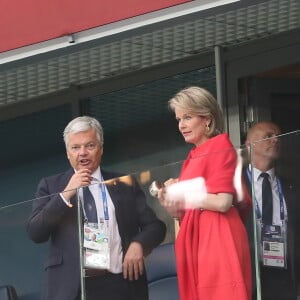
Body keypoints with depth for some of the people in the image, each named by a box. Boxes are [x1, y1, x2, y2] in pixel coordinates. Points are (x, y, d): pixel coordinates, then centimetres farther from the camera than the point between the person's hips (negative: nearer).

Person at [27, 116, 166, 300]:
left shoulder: (125, 185, 14)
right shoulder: (51, 186, 11)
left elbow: (156, 226, 15)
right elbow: (35, 233, 0)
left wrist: (138, 244, -7)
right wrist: (66, 194, -9)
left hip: (122, 285, 2)